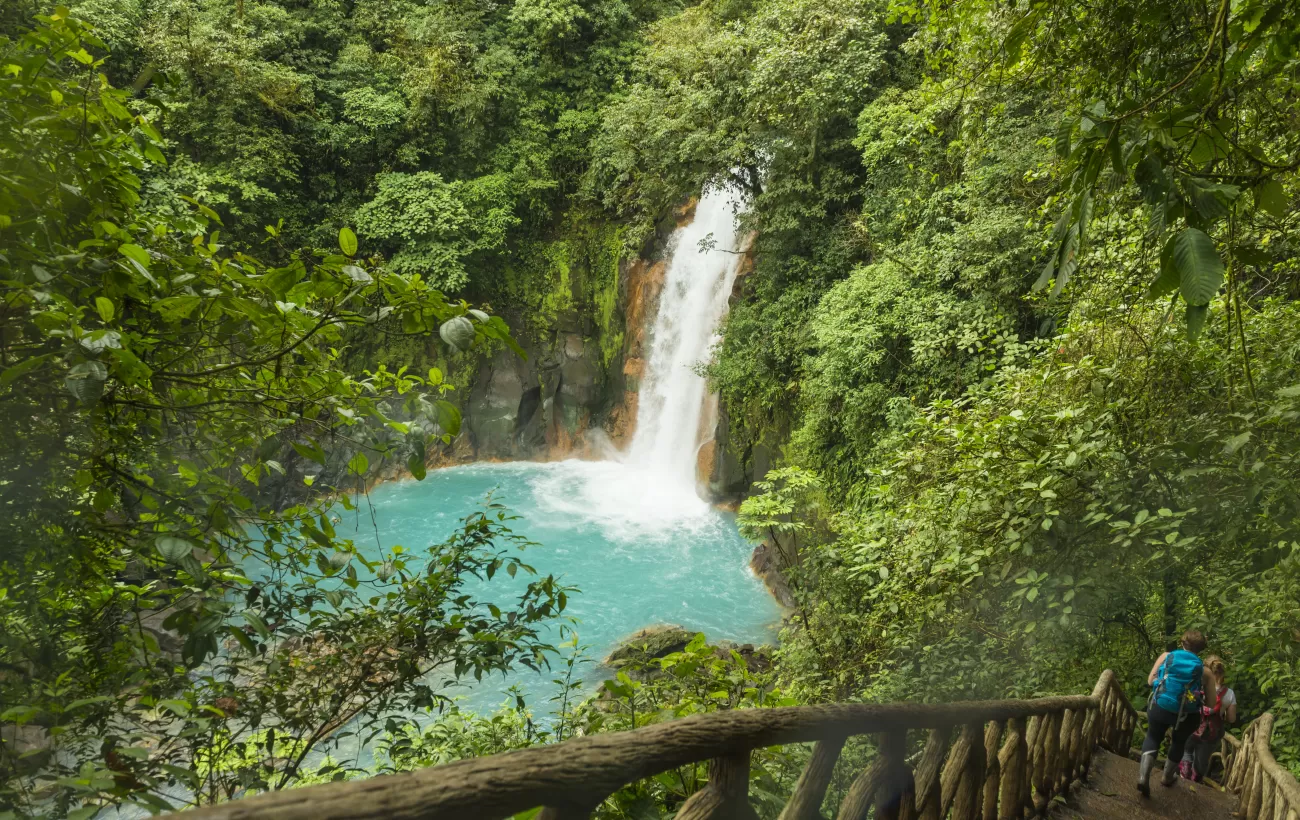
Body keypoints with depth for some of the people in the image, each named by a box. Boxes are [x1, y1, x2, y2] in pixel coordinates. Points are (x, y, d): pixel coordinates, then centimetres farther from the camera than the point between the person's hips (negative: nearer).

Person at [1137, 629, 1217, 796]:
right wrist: (1215, 689, 21)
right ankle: (1168, 777, 45)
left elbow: (1150, 680, 0)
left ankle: (1143, 776, 1)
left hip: (1159, 708, 0)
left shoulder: (1166, 656, -2)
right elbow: (1212, 701, 0)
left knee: (1153, 737, 21)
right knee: (1179, 742, 28)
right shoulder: (1205, 671, -3)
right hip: (1186, 716, 0)